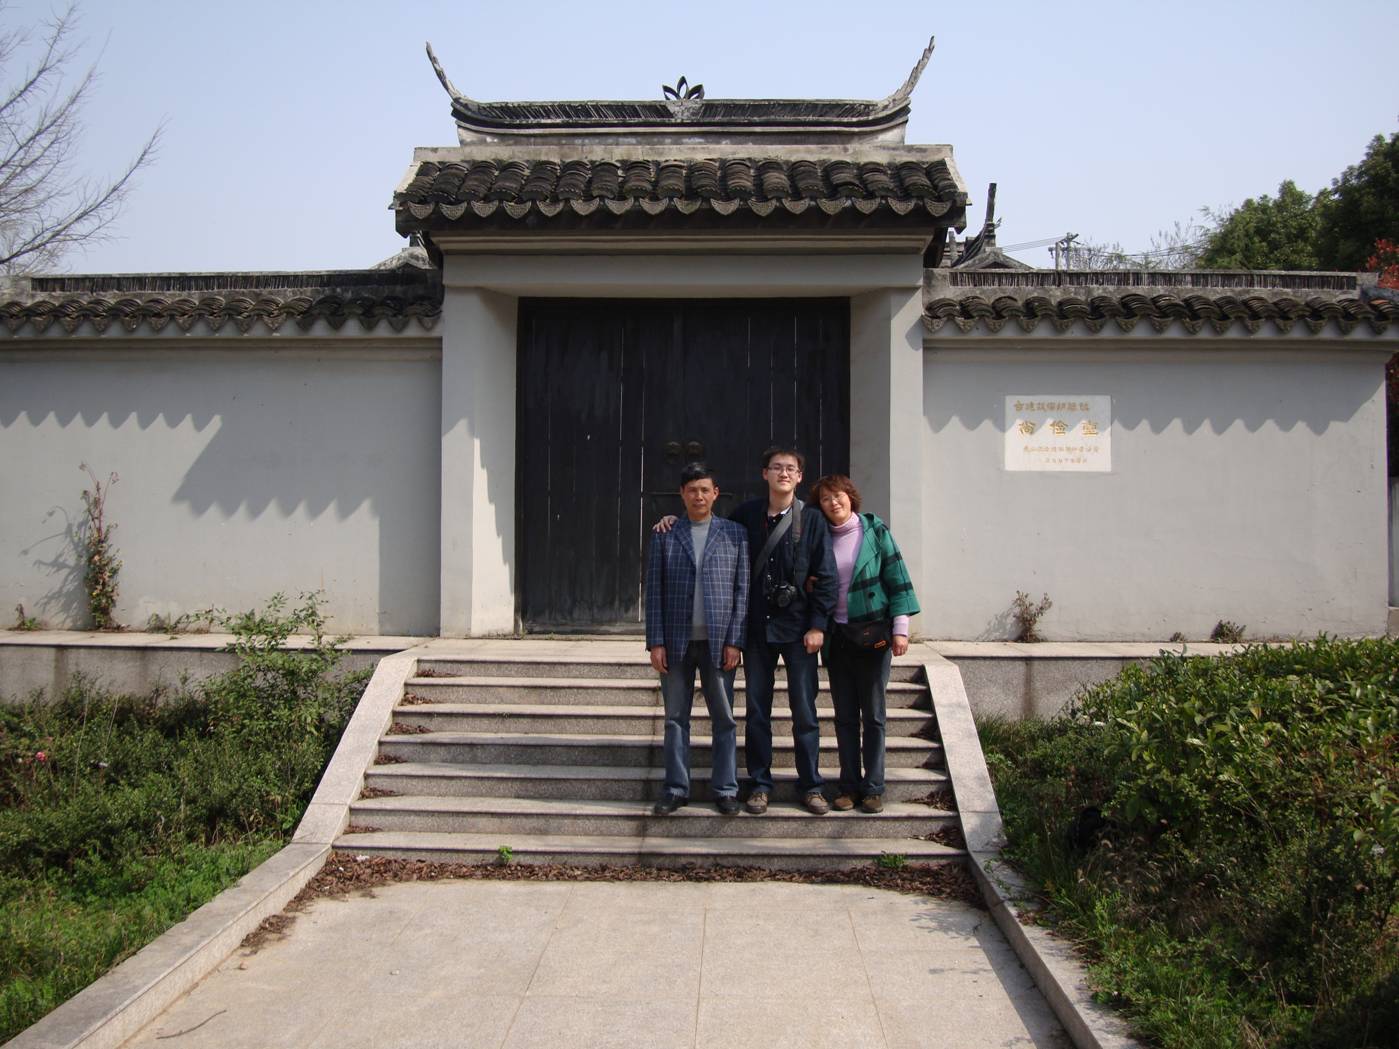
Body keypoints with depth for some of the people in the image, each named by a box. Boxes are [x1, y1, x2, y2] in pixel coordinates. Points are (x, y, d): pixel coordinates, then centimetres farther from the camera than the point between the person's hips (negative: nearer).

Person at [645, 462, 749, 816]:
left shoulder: (734, 534, 5)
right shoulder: (665, 536, 6)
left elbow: (742, 590, 2)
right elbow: (653, 591, 4)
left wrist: (734, 641, -5)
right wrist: (655, 642, -3)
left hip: (718, 642, -1)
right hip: (676, 641, 1)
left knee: (724, 719, 5)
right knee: (676, 718, 7)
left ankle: (725, 789, 16)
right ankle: (676, 789, 18)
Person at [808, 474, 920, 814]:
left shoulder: (875, 531, -2)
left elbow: (897, 579, -3)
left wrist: (900, 628, -8)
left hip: (872, 633, -3)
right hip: (836, 637, 3)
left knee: (873, 715, 3)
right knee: (845, 716, 7)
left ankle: (873, 788, 10)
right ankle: (850, 785, 15)